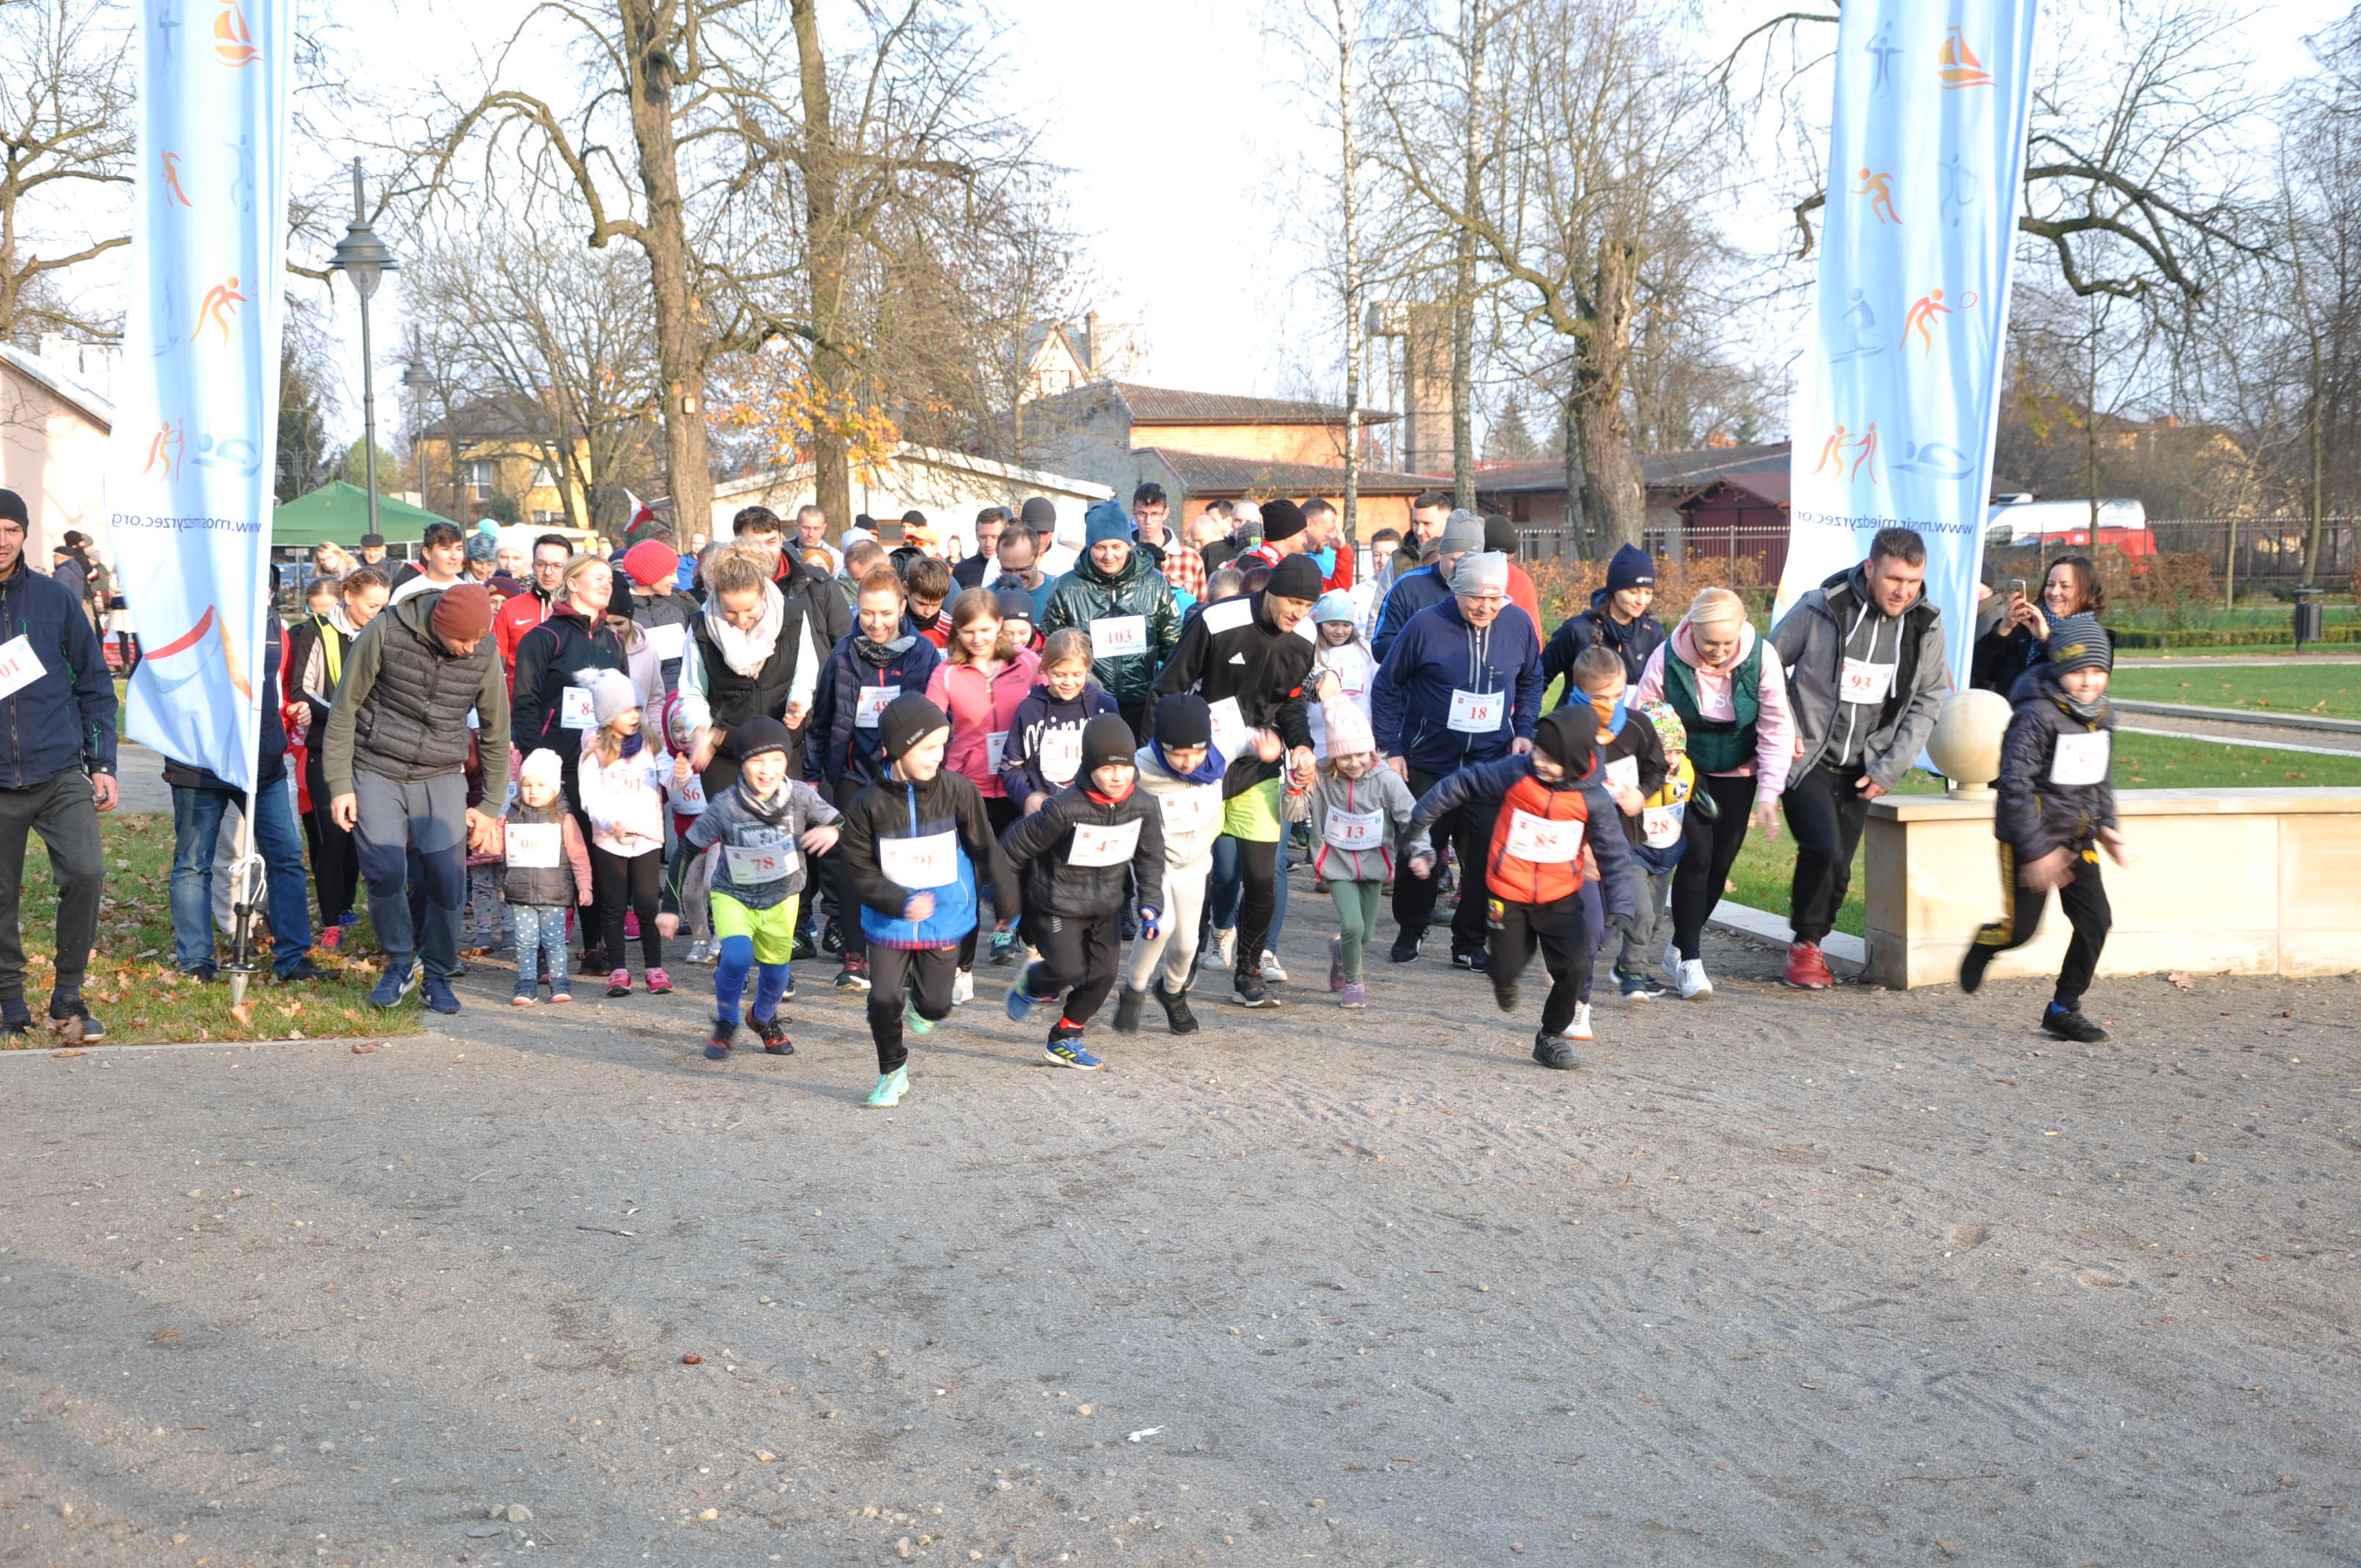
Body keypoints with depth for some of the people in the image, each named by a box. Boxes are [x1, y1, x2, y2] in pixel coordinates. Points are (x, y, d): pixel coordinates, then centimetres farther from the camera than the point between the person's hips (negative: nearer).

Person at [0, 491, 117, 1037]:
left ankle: (67, 994, 2)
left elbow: (95, 683, 8)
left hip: (61, 772, 0)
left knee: (86, 872, -14)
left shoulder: (55, 598, 4)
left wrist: (102, 764, 3)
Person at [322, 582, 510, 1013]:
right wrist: (339, 785, -5)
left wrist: (490, 806, 11)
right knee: (384, 872, -13)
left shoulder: (485, 654, -4)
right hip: (376, 772, -1)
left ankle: (436, 974, 13)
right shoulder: (384, 633, -12)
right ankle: (399, 962, 11)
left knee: (446, 877, -8)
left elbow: (497, 732, 10)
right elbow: (344, 709, -3)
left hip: (442, 779, 2)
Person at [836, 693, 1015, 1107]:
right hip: (888, 922, -1)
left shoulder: (958, 792, -10)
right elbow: (859, 874, -10)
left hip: (944, 919, 1)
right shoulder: (869, 804, -13)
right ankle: (892, 1071, 20)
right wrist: (901, 902, -24)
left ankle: (920, 1002, 42)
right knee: (884, 999, -7)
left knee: (936, 1005, 3)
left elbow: (986, 850, 1)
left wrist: (1006, 900, 9)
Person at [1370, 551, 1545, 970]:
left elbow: (1531, 681, 16)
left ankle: (1470, 944, 10)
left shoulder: (1518, 624, -2)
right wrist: (1391, 748, -4)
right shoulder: (1425, 625, -11)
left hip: (1491, 763, 1)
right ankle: (1410, 931, 30)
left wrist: (1523, 730, 3)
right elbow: (1386, 687, -1)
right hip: (1427, 763, -1)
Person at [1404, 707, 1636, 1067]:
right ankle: (1504, 977, 42)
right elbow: (1463, 785, -1)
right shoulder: (1515, 773, -13)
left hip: (1561, 898, 0)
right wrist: (1420, 819, 6)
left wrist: (1620, 906, -12)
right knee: (1506, 969, 1)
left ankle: (1552, 1037, 10)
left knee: (1575, 967, -12)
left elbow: (1613, 854, -3)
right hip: (1507, 894, 0)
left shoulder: (1593, 799, -10)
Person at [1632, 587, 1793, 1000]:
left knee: (1721, 860, 3)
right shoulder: (1667, 660, -21)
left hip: (1737, 772, 2)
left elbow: (1776, 729, -12)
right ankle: (1689, 960, -5)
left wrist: (1768, 796, -16)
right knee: (1696, 855, -14)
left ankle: (1680, 946, 24)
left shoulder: (1761, 659, -19)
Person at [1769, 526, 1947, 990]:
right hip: (1806, 758, -4)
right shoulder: (1821, 608, -14)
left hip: (1860, 769, 4)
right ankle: (1805, 944, 1)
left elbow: (1927, 703, 4)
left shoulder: (1926, 625, -3)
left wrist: (1889, 769, -2)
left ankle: (1811, 944, 28)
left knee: (1839, 869, 7)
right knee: (1822, 849, -19)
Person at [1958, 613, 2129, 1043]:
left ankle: (2064, 1008, 10)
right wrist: (2037, 850, -23)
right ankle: (1985, 943, 37)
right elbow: (2016, 784, -22)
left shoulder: (2103, 714, 3)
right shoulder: (2036, 716, -20)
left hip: (2077, 838, 6)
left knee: (2096, 919, -4)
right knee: (2022, 930, 0)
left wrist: (2106, 825, 5)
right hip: (2028, 836, -6)